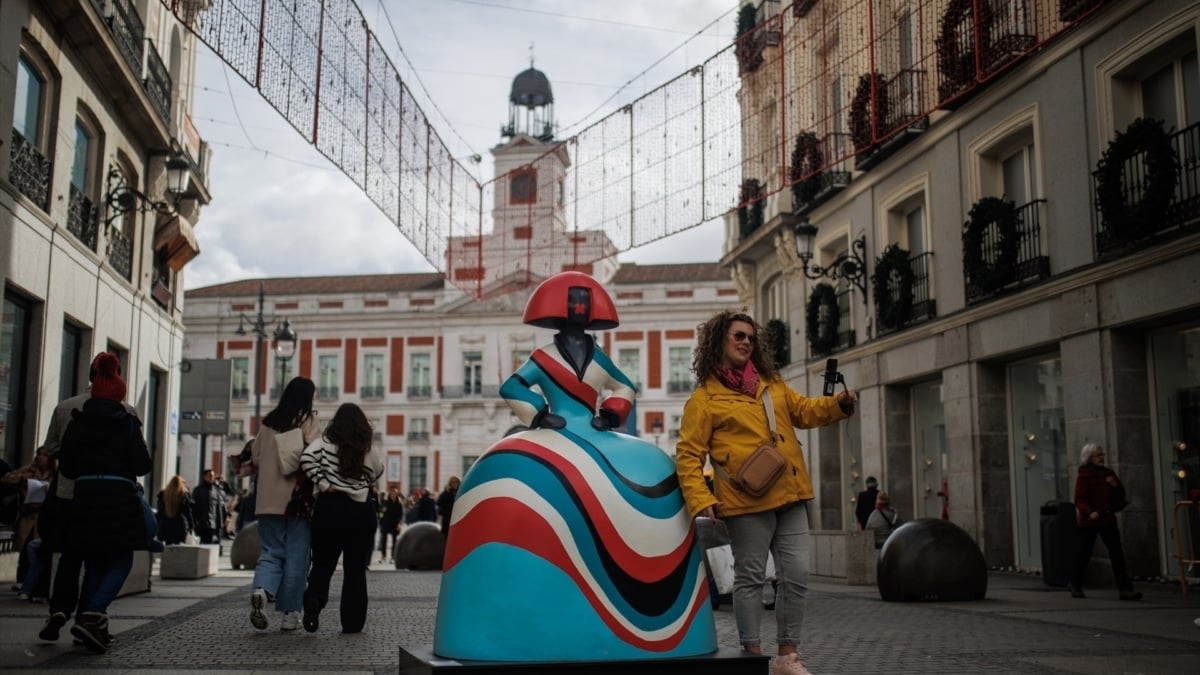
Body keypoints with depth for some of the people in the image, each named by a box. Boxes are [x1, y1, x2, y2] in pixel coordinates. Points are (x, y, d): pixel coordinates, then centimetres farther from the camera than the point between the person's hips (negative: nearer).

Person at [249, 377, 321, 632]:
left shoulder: (268, 422, 8)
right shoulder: (309, 421, -6)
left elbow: (255, 456, 13)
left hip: (269, 499, 4)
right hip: (298, 498, -4)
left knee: (270, 550, 9)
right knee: (296, 555, 5)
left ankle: (260, 590, -19)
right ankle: (290, 612, 7)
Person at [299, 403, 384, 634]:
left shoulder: (325, 442, -2)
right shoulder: (368, 449, 3)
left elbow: (306, 458, -17)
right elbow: (377, 472, 15)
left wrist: (322, 483, -11)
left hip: (330, 507, -1)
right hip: (361, 511, 1)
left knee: (323, 562, 11)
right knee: (356, 568, 8)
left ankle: (314, 599, -18)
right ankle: (353, 623, 8)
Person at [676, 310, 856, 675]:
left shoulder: (772, 383, 17)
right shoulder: (704, 398, -1)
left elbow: (805, 410, 17)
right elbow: (688, 454, -5)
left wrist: (839, 403, -4)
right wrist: (700, 499, -17)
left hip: (790, 496, 6)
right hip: (747, 501, -6)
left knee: (796, 577, 7)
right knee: (750, 578, 3)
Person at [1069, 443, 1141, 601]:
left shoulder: (1108, 474, 12)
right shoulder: (1083, 476, -7)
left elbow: (1120, 495, 16)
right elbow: (1079, 500, -13)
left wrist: (1115, 485, -4)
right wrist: (1090, 512, -30)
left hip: (1108, 519, 5)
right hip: (1089, 521, -5)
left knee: (1117, 553, -3)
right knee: (1084, 553, 6)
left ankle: (1124, 588, -3)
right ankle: (1075, 583, 25)